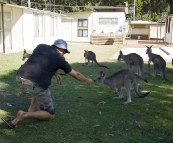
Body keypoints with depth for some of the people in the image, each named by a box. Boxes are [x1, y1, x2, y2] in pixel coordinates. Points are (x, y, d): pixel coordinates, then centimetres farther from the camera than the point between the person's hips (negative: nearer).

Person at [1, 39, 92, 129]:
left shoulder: (41, 46, 20)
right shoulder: (60, 59, 10)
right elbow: (76, 75, 22)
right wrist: (87, 80, 39)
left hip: (20, 78, 6)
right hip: (36, 85, -6)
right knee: (50, 115, 13)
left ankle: (32, 108, 22)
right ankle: (24, 115, -8)